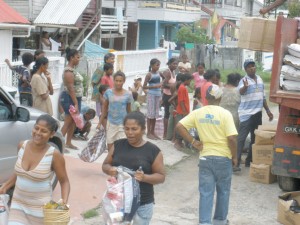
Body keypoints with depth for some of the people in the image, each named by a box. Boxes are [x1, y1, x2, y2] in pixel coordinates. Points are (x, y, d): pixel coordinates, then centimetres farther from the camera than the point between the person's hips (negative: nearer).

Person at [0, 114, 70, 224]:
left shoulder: (54, 155, -17)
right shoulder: (22, 146, -4)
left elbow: (64, 182, -8)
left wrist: (64, 202, -22)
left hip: (40, 208, -4)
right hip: (18, 204, 4)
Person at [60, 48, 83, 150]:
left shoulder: (73, 69, 13)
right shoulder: (69, 71, -18)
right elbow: (70, 89, -23)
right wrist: (75, 104, -25)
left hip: (76, 98, 10)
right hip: (70, 99, -10)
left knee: (73, 122, 14)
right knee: (68, 122, -7)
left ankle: (68, 143, 24)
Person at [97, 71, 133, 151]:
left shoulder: (128, 94, -5)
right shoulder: (108, 92, -1)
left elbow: (129, 110, 4)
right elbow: (105, 108, 7)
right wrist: (100, 122, 8)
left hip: (122, 124, -2)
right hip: (111, 123, 2)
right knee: (110, 146, 7)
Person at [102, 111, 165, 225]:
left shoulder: (153, 151, -6)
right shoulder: (118, 145, 4)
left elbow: (161, 176, -3)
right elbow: (105, 165, 11)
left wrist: (145, 177, -22)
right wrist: (110, 170, -13)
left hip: (142, 205, -3)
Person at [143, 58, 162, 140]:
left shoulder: (159, 73, 6)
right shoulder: (149, 74, -10)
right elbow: (144, 87, -11)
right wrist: (154, 86, -19)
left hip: (158, 95, 6)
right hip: (151, 95, -6)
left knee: (156, 114, 10)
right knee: (150, 114, 0)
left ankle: (152, 131, 20)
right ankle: (148, 132, 7)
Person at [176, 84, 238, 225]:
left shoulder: (197, 113, -1)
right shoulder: (225, 114, -11)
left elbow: (179, 126, -7)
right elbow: (232, 138, -16)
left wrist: (193, 142, -2)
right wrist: (234, 157, -2)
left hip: (205, 157, 2)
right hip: (223, 158, -2)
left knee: (206, 193, 6)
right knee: (223, 191, 16)